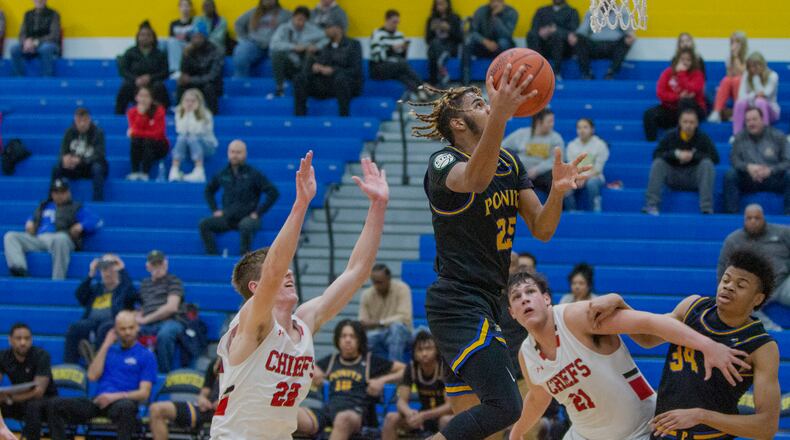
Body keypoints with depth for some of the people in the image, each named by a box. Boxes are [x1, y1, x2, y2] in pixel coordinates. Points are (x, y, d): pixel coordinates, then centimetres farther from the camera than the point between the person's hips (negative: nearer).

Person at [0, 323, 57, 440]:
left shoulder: (41, 356, -19)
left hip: (45, 400, -5)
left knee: (33, 405, -38)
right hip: (19, 400, 5)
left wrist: (10, 398, -40)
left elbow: (38, 391, -27)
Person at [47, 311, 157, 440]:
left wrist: (116, 396, -18)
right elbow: (93, 376, 7)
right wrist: (105, 346, 5)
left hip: (122, 402, -5)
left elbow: (144, 393, -2)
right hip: (100, 401, 5)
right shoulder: (109, 350, 21)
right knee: (56, 405, -16)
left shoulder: (146, 356, 6)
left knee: (126, 407, -43)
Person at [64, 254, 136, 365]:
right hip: (92, 321, 4)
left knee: (104, 328, -41)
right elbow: (79, 296, 14)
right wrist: (90, 275, 10)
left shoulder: (123, 286, 20)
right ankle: (69, 366, -39)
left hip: (113, 322, -4)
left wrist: (123, 270, 3)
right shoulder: (96, 287, 31)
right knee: (74, 328, -30)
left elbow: (132, 294, -4)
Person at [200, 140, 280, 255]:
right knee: (204, 224, -19)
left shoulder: (253, 174, -2)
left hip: (248, 217, -4)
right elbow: (209, 190, 28)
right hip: (227, 218, 4)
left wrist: (258, 212, -10)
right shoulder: (223, 174, 10)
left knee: (245, 226, -39)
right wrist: (214, 209, 13)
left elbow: (273, 193, -6)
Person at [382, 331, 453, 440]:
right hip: (422, 417, 4)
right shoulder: (411, 368, -6)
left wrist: (424, 416, -36)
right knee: (391, 417, -20)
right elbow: (402, 401, -10)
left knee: (447, 420, -39)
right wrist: (409, 413, -35)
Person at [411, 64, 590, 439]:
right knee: (504, 406, -20)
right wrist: (500, 116, -55)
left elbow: (541, 229, 8)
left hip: (484, 305, 9)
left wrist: (557, 190, -14)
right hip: (458, 303, -9)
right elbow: (475, 179, -38)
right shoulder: (443, 162, -12)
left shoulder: (510, 163, 13)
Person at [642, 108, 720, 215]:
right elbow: (656, 154, -7)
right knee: (658, 162, -23)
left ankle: (707, 209, -33)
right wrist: (676, 154, -21)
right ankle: (651, 205, -31)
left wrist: (693, 155, -21)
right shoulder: (670, 136, 1)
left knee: (707, 163, -28)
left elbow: (715, 157, -10)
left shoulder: (703, 137, -1)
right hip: (674, 177, 1)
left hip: (694, 178, -1)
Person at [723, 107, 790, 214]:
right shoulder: (740, 138, 9)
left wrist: (770, 170, -21)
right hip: (749, 180, 1)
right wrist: (748, 167, -22)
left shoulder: (777, 136, 4)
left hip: (774, 179, -1)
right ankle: (731, 213, -29)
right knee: (730, 175, -26)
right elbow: (734, 159, -1)